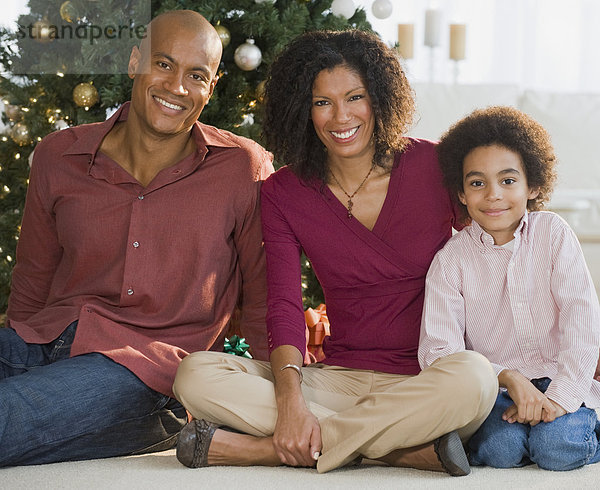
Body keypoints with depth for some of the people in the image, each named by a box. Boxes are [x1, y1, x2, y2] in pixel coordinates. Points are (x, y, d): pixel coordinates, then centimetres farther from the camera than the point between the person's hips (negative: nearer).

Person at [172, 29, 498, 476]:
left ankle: (262, 448, -27)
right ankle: (405, 450, -28)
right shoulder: (285, 193, 5)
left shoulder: (435, 166, -1)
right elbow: (284, 306, -4)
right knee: (195, 375, -20)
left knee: (472, 378, -39)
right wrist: (289, 400, -24)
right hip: (341, 379, 2)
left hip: (426, 382, -2)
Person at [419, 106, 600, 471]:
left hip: (561, 381, 1)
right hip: (494, 386, -1)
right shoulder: (450, 261, -3)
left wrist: (559, 397, -18)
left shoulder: (553, 234, -1)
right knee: (502, 448, -29)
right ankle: (475, 441, 4)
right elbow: (438, 350, -11)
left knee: (558, 449, -25)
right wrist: (507, 377, -25)